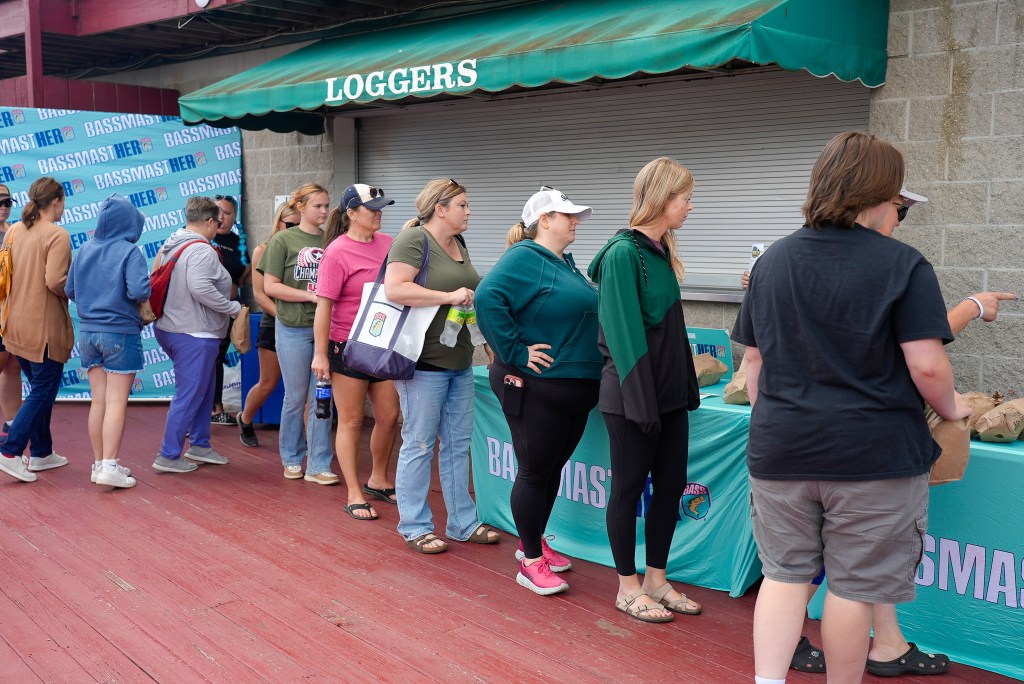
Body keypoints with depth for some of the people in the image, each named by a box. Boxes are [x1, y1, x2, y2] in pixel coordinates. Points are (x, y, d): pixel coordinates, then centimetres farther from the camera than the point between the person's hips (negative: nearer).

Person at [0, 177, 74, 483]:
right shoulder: (57, 235, -15)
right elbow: (55, 281, -24)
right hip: (44, 326, -8)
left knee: (39, 389, 19)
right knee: (43, 392, 2)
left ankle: (41, 453, 26)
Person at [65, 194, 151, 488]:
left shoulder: (84, 249, 5)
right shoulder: (129, 251, -12)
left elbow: (69, 291, 9)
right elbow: (139, 291, -23)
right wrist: (135, 296, -2)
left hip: (88, 332, 6)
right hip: (120, 333, -6)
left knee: (98, 401, 12)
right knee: (117, 402, -2)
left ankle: (99, 464, 19)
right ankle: (110, 467, -4)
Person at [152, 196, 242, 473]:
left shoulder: (169, 245, 11)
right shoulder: (202, 250, -18)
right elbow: (200, 287, -30)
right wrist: (233, 307, -19)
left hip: (168, 327, 10)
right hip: (194, 335, -10)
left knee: (204, 389, 21)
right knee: (189, 396, -1)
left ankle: (199, 445, 29)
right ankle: (168, 456, 5)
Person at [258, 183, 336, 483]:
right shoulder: (283, 240, -1)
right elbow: (270, 286, -5)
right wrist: (312, 296, -14)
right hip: (294, 329, -2)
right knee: (296, 398, 8)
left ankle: (319, 466, 10)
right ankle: (292, 459, 25)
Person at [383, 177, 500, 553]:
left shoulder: (459, 244, 15)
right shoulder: (413, 239, -11)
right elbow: (394, 288, -24)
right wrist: (450, 296, -24)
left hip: (459, 360, 9)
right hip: (424, 362, -8)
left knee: (458, 444, 13)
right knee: (419, 445, 2)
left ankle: (463, 522, 24)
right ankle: (415, 527, 14)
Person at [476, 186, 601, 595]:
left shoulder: (565, 262, 15)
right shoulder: (525, 258, -14)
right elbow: (487, 298, -28)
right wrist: (515, 352, -25)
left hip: (576, 389, 9)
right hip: (536, 388, -9)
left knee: (553, 468, 17)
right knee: (535, 472, 0)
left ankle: (533, 542, 33)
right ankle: (531, 563, 11)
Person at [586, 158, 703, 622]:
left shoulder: (661, 251, 11)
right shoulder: (623, 254, -15)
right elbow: (623, 333, -19)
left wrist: (687, 387, 13)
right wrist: (642, 400, -20)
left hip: (669, 393, 8)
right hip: (633, 395, -8)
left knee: (671, 484, 12)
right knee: (629, 488, 5)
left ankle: (656, 580, 27)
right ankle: (628, 589, 19)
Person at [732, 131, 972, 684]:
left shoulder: (771, 261, 7)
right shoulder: (903, 265, -8)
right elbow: (927, 366, -12)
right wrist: (950, 407, 7)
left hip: (779, 450, 4)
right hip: (873, 452, -4)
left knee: (784, 574, 14)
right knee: (853, 586, 9)